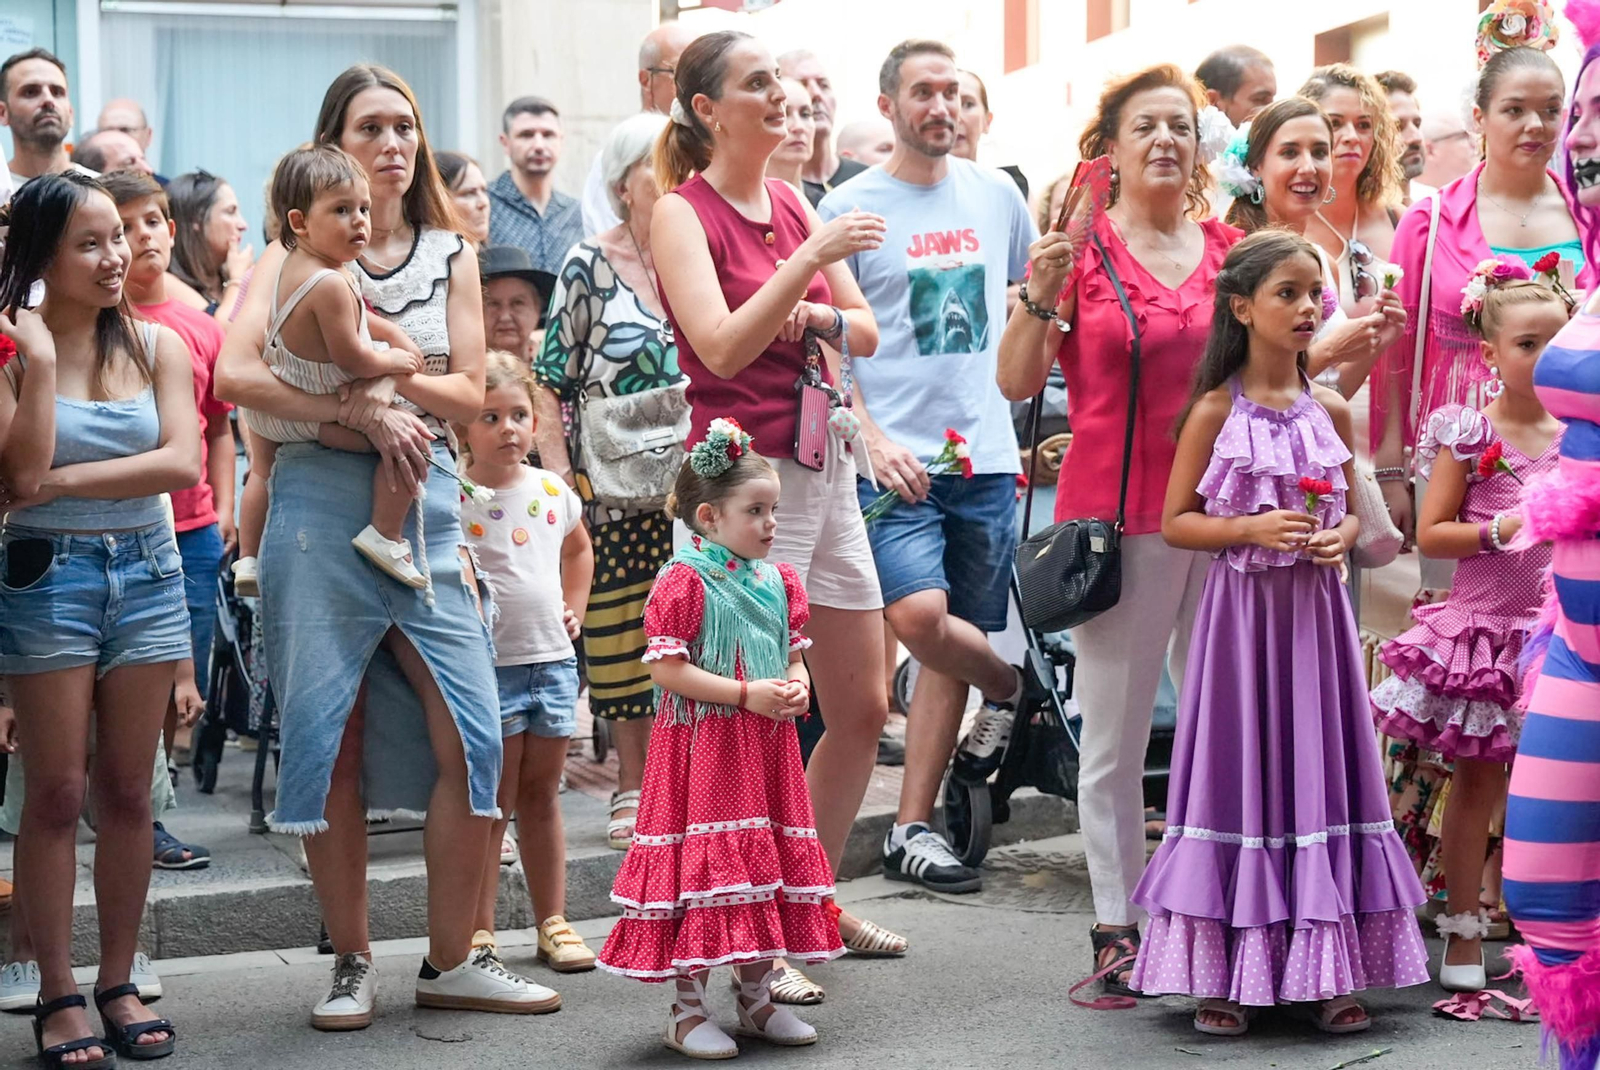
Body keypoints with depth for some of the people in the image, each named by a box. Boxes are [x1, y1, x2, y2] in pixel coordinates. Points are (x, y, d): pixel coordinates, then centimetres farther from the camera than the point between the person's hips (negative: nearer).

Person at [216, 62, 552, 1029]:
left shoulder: (452, 254, 13)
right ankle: (353, 964, 14)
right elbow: (236, 375, -10)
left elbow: (470, 392, 5)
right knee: (331, 741, 1)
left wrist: (385, 378, -12)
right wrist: (363, 407, -17)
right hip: (319, 504, -2)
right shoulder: (299, 253, 5)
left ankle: (452, 961, 9)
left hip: (426, 508, 2)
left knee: (471, 738, -4)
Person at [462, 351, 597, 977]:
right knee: (493, 803, 0)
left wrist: (575, 608, 15)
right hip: (488, 665, -5)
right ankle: (479, 931, 8)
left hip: (553, 660, 5)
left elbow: (579, 551, 25)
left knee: (541, 796, 13)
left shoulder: (553, 491, 7)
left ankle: (553, 922, 20)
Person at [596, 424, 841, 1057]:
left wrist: (797, 686, -4)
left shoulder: (780, 581, 11)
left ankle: (757, 998, 24)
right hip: (702, 744, -7)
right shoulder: (682, 581, -11)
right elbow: (667, 670, -16)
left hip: (767, 744, 7)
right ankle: (687, 1009, 4)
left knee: (769, 859, 11)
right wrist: (746, 693, -19)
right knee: (703, 864, -7)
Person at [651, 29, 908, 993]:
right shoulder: (683, 212, -6)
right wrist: (810, 258, -22)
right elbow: (721, 348, -19)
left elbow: (868, 332, 12)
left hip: (826, 466, 8)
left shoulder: (792, 202, 13)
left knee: (865, 710, 12)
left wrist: (819, 316, -8)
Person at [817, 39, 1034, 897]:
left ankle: (913, 830, 12)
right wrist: (872, 437, -14)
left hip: (986, 453, 4)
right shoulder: (850, 207, -1)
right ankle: (1011, 688, 9)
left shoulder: (997, 197, 10)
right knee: (920, 614, -23)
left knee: (952, 648, 4)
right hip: (897, 456, -4)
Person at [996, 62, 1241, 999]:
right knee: (1114, 736, 1)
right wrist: (1041, 297, -22)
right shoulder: (1080, 246, -1)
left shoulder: (1230, 248, 10)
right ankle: (1118, 925, 9)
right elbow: (1017, 382, -7)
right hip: (1118, 511, -3)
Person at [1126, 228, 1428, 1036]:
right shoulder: (1216, 411, -4)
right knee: (1238, 770, 1)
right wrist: (1252, 529, -16)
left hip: (1313, 610, 3)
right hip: (1240, 610, -3)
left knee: (1317, 768, 5)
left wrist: (1341, 537, -6)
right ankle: (1222, 973, 9)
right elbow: (1175, 522, -3)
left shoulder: (1330, 411, 6)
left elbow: (1351, 511, 16)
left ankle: (1326, 969, 13)